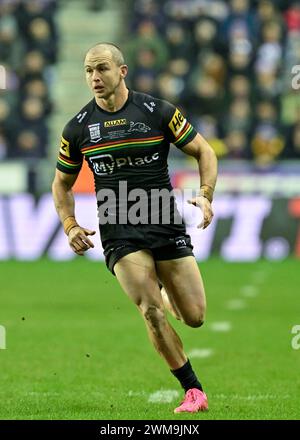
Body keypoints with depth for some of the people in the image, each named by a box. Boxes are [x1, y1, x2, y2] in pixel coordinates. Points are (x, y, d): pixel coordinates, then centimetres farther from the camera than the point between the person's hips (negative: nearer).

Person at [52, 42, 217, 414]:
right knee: (151, 311, -17)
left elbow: (203, 151, 5)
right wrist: (70, 226, 0)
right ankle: (193, 390, -3)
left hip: (167, 226, 0)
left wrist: (206, 195, -11)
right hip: (119, 234, 0)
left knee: (194, 317, -1)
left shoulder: (158, 112, -4)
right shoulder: (77, 128, 2)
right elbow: (62, 182, 15)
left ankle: (163, 291, 36)